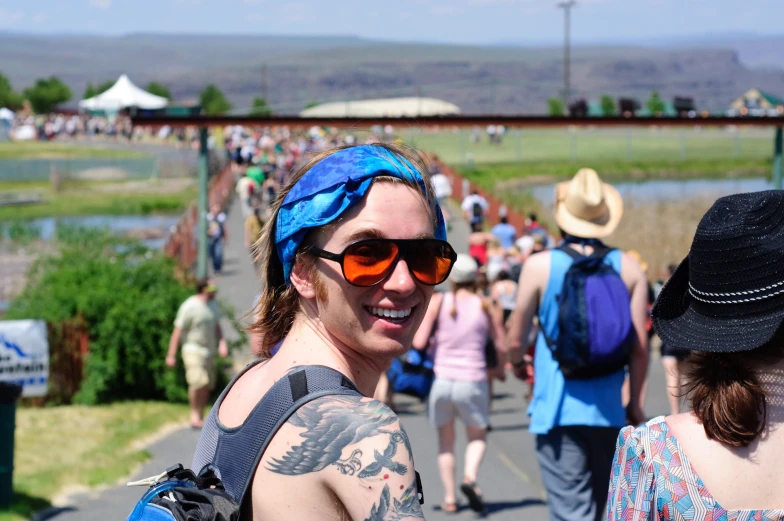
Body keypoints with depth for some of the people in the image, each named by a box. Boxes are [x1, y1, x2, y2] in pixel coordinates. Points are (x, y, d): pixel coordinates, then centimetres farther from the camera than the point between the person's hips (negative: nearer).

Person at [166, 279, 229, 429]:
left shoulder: (212, 304, 11)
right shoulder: (190, 307, -13)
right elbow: (178, 331, -11)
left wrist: (222, 343, 7)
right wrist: (171, 355, -11)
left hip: (209, 352, 7)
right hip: (193, 350, -7)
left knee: (207, 386, 4)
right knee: (198, 382, -22)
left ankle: (201, 417, 14)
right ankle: (194, 415, -10)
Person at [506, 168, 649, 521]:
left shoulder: (539, 266, -7)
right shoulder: (628, 268, 0)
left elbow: (516, 337, -1)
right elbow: (640, 346, -1)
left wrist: (518, 363, 22)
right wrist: (635, 403, 12)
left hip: (557, 409, -3)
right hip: (608, 410, 3)